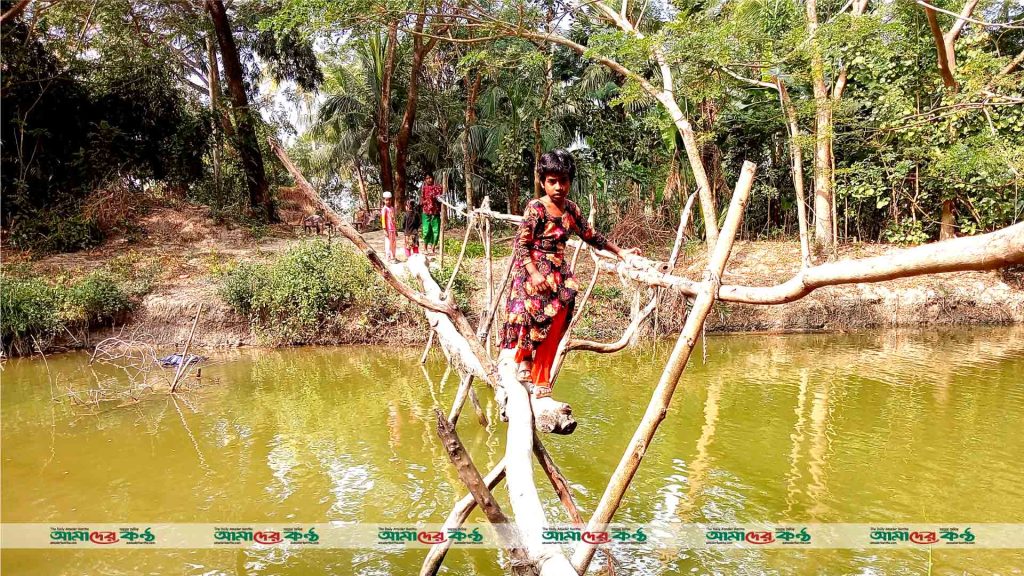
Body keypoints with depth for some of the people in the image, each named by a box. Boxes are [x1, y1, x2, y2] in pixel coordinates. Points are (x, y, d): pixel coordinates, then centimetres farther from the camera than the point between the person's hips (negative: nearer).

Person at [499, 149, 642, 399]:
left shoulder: (571, 209, 4)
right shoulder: (536, 208, -13)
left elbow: (590, 236, 15)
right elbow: (521, 243, -14)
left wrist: (620, 252, 16)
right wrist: (534, 273, -24)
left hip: (559, 274, 5)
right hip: (534, 272, -5)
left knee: (553, 331, 3)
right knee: (533, 320, -2)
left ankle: (540, 383, 14)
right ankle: (523, 361, 28)